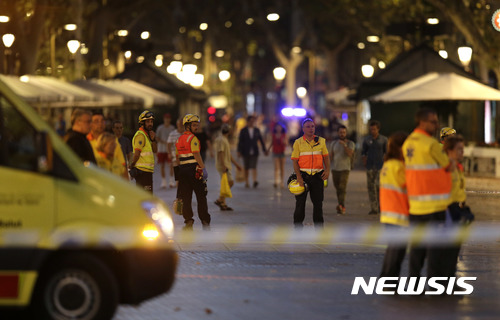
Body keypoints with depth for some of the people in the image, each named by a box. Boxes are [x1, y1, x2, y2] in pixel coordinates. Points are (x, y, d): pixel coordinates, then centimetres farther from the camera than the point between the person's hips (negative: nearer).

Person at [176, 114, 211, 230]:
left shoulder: (179, 140, 14)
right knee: (201, 196, 2)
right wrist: (203, 168, -12)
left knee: (186, 197, 7)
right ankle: (205, 222, 3)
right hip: (194, 168, -7)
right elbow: (197, 155, -16)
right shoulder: (193, 138, -10)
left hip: (183, 169, 7)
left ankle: (188, 221, 2)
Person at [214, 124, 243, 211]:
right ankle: (220, 200, -10)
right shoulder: (221, 140, -13)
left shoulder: (225, 140, 20)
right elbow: (220, 153, -21)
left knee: (226, 184, 8)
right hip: (223, 166, -10)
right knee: (230, 182, -14)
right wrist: (223, 166, -27)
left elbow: (228, 155, 25)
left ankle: (223, 204, 9)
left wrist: (236, 164, 25)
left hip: (226, 166, 10)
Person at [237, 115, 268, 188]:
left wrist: (264, 150, 8)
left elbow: (261, 140, 11)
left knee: (254, 167, -13)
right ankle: (246, 182, 16)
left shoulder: (257, 130, 6)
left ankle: (255, 181, -25)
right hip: (246, 152, 0)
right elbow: (240, 141, -3)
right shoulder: (243, 131, 0)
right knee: (246, 168, 6)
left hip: (254, 152, 0)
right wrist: (239, 151, -10)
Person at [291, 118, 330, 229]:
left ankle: (319, 227, 15)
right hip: (303, 175, -2)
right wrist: (298, 177, -13)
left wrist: (327, 170, -7)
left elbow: (325, 157, 11)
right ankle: (298, 227, 10)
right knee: (300, 202, 1)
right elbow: (295, 161, -2)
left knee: (318, 202, 6)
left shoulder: (321, 141, 7)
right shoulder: (298, 142, 0)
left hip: (317, 176, 2)